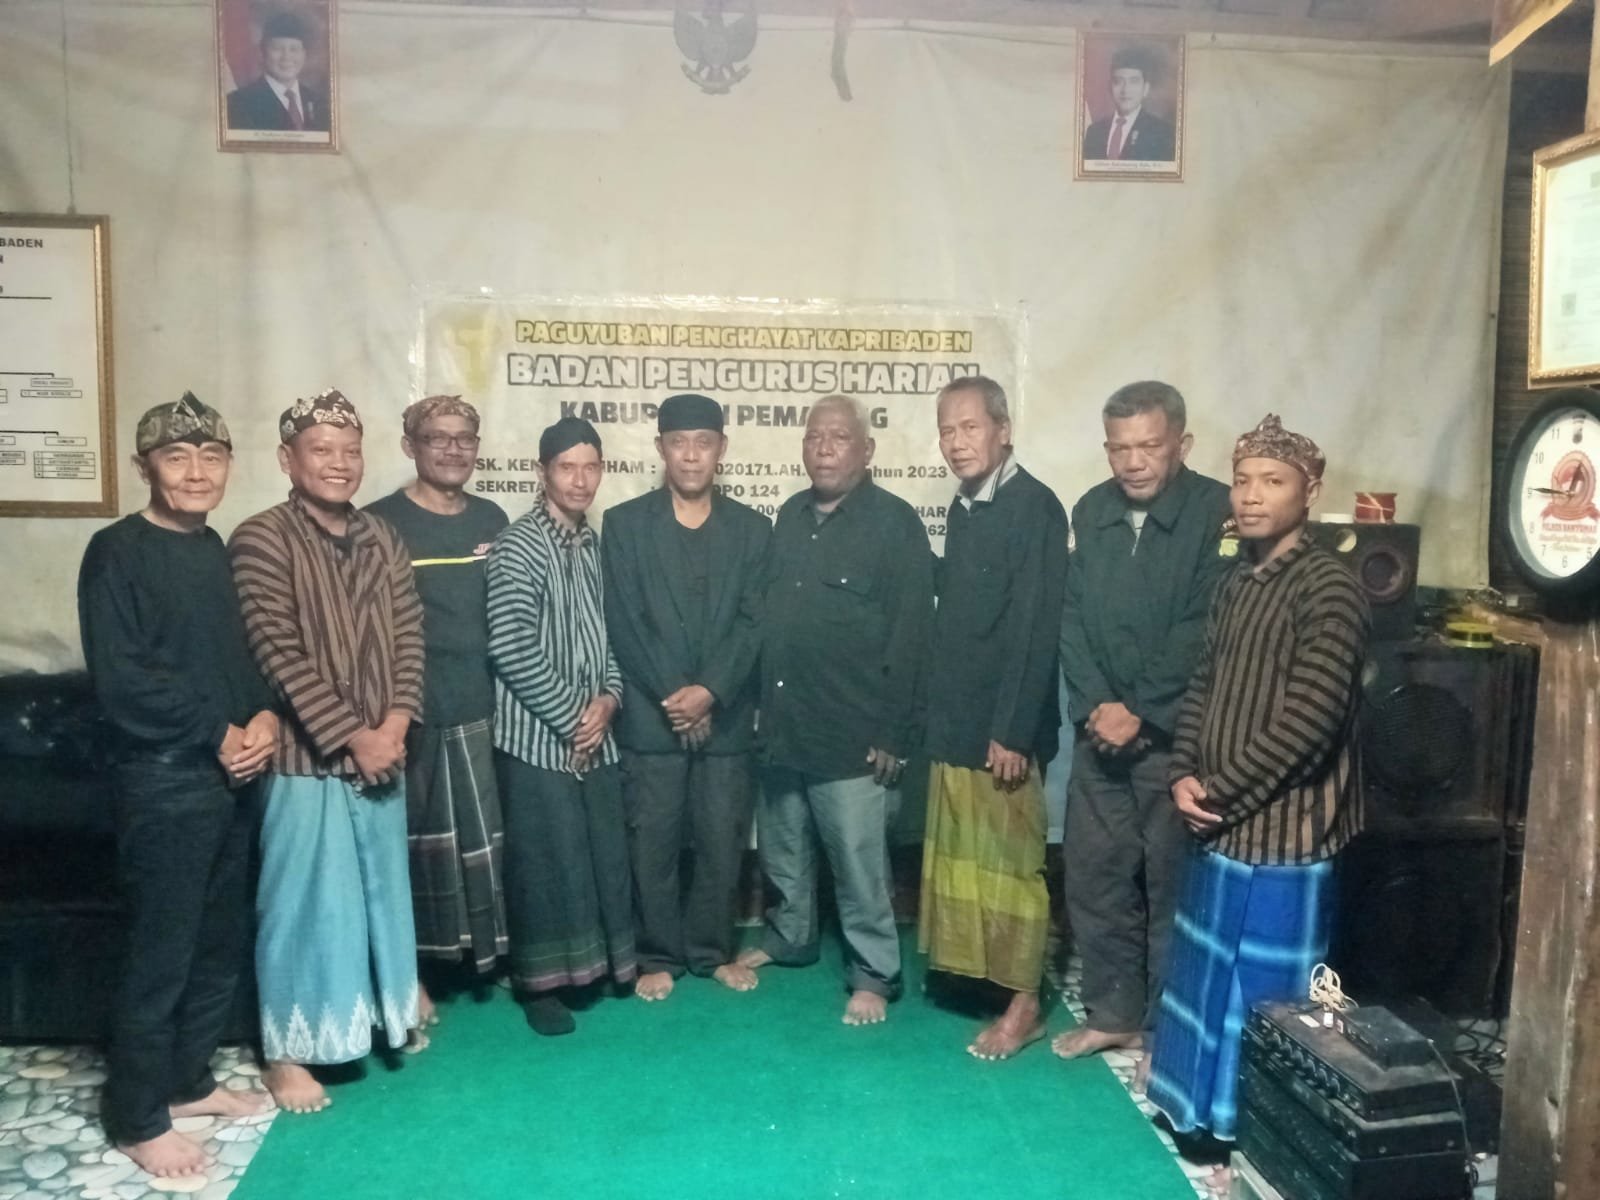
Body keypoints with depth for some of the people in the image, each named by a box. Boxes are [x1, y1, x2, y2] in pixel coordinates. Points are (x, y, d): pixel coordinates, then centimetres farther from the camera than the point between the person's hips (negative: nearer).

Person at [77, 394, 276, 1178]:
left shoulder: (215, 550, 10)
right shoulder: (118, 552, -10)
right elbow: (120, 679, -17)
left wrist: (266, 717, -5)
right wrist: (218, 734, -13)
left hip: (231, 778, 7)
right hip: (163, 782, -7)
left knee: (222, 942, 15)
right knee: (160, 956, 2)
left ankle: (187, 1081, 32)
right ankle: (135, 1119, 18)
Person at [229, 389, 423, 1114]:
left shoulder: (381, 539, 7)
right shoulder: (262, 539, -11)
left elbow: (408, 632, 5)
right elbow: (280, 655, -17)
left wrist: (395, 722, -9)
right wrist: (352, 735, -17)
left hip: (381, 751, 6)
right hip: (306, 756, -5)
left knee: (381, 889, 17)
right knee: (304, 901, 4)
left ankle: (384, 1010, 35)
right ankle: (286, 1051, 20)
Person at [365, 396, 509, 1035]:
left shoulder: (492, 519, 9)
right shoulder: (379, 523, -5)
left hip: (484, 709, 4)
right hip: (412, 713, -4)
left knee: (488, 837, 11)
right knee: (415, 843, 6)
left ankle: (495, 953, 27)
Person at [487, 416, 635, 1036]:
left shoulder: (597, 544, 10)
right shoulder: (519, 545, -12)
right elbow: (510, 648, -19)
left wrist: (609, 697, -3)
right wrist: (570, 715, -14)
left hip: (595, 735, 7)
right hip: (539, 737, -6)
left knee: (603, 854, 12)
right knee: (545, 860, 2)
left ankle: (595, 962, 30)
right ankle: (541, 982, 18)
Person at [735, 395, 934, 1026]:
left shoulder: (895, 522, -8)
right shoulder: (790, 516, 11)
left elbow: (910, 635, -12)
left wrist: (893, 731, -15)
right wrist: (761, 704, 10)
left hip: (852, 733, -6)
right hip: (782, 723, 6)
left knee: (859, 863, 2)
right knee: (782, 850, 20)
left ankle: (873, 974, 17)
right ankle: (788, 937, 39)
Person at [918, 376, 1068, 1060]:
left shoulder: (1034, 506, -13)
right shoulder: (964, 507, 11)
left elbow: (1036, 629, -18)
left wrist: (1014, 731, -21)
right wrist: (939, 712, 12)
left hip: (1002, 724, -7)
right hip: (955, 718, 8)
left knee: (1009, 861, 1)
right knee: (959, 855, 14)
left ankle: (1023, 1005, 13)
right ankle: (973, 967, 29)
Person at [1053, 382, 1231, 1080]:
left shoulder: (1217, 512, -9)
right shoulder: (1091, 511, 8)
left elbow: (1203, 632, -14)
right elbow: (1071, 619, 4)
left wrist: (1141, 713, -14)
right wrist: (1096, 705, -8)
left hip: (1175, 736, -5)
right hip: (1099, 731, 5)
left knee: (1171, 885, 4)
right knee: (1093, 877, 11)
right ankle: (1113, 1013, 29)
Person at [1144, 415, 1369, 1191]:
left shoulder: (1328, 589, -15)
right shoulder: (1236, 584, 10)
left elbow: (1310, 719, -22)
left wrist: (1219, 791, -16)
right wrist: (1183, 777, -2)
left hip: (1284, 828, -7)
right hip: (1222, 825, 8)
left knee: (1267, 985, 6)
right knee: (1210, 970, 18)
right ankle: (1204, 1103, 35)